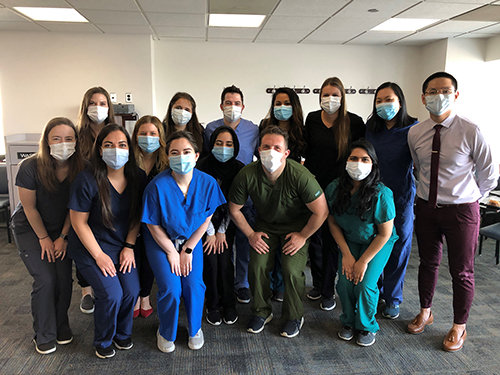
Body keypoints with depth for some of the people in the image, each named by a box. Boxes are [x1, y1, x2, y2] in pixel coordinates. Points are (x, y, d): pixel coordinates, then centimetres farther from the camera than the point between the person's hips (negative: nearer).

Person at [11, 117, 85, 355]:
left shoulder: (79, 169, -17)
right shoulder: (30, 168, -24)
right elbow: (30, 207, -13)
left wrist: (63, 237, -5)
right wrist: (44, 238, -6)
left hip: (62, 229, 3)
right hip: (29, 228, -2)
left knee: (65, 278, -5)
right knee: (45, 280, -9)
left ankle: (62, 326, 20)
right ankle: (44, 335, 11)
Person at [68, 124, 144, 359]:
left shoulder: (137, 178, -7)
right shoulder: (87, 180, -21)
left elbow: (136, 216, 3)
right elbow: (78, 222, -14)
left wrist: (129, 246, -4)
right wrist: (99, 255, -13)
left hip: (123, 247, 4)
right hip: (90, 248, -4)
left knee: (132, 291, -6)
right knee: (111, 294, -14)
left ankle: (122, 334, 26)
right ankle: (103, 341, 18)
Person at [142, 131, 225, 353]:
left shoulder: (207, 183, -19)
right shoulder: (158, 186, -27)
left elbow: (206, 219, -6)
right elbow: (153, 225, -14)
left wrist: (188, 250, -7)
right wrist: (172, 252, -8)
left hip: (191, 239, 2)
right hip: (161, 241, -2)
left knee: (194, 285, -6)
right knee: (171, 288, -10)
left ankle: (195, 329, 25)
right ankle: (166, 333, 21)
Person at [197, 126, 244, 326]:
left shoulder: (239, 168, -10)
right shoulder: (202, 167, -18)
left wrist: (222, 231, -6)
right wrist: (210, 233, -10)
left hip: (227, 221, 1)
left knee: (225, 260, -7)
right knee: (210, 261, -8)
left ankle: (229, 305, 13)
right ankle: (212, 306, 13)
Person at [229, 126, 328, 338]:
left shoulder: (300, 175, -30)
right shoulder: (246, 175, -22)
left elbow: (321, 212, -20)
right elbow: (234, 209, -4)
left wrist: (303, 236, -13)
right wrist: (250, 234, -4)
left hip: (296, 225, -2)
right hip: (265, 225, 3)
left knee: (292, 270, -17)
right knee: (257, 267, -11)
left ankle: (294, 317, 11)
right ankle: (262, 312, 16)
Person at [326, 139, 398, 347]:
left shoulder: (382, 194, -28)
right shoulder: (334, 189, -17)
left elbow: (385, 233, -18)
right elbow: (333, 222, -4)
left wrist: (364, 261, -15)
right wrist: (346, 254, -10)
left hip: (377, 243, -3)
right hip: (349, 241, 3)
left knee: (365, 285, -17)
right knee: (345, 282, -13)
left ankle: (367, 326, 14)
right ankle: (348, 322, 18)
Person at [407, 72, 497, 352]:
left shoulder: (470, 131, -14)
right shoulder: (415, 133, -3)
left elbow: (488, 174, -2)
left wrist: (469, 197, 8)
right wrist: (432, 192, 12)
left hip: (461, 209, -3)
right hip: (426, 207, 3)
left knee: (462, 272, 10)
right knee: (428, 263, 18)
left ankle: (459, 328, 31)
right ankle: (425, 314, 39)